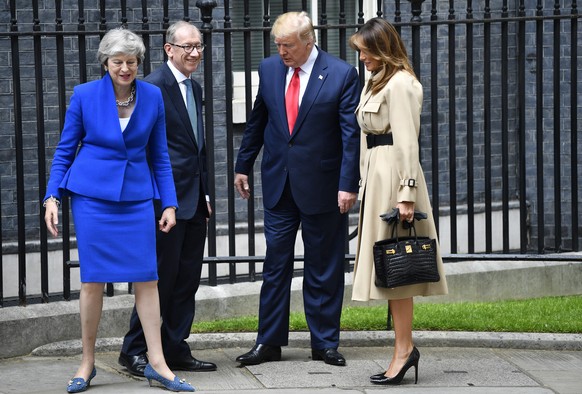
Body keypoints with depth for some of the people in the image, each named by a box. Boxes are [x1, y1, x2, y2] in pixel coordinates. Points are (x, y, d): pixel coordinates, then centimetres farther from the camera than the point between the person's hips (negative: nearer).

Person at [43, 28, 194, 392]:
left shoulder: (152, 97, 2)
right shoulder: (85, 95, -4)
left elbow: (159, 154, 9)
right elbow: (65, 150, 3)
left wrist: (169, 203, 6)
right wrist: (52, 196, -4)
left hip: (136, 196, 2)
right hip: (92, 195, -2)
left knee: (147, 277, -1)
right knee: (93, 279, 0)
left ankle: (157, 363, 4)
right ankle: (87, 363, 13)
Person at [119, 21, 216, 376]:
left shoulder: (195, 89, 16)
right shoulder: (154, 87, -12)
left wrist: (206, 193, 18)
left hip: (194, 200, 8)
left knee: (187, 281, 10)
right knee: (161, 277, -4)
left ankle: (175, 351, 17)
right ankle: (136, 351, 6)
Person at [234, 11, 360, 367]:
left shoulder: (342, 75, -9)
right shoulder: (269, 69, 4)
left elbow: (351, 134, -9)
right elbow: (257, 121, 14)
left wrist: (348, 184, -14)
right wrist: (244, 166, 15)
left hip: (322, 186, -3)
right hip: (278, 183, 3)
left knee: (324, 268, 6)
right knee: (276, 264, 6)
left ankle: (325, 343, 15)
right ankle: (269, 342, 12)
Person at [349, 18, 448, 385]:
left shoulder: (400, 83, -12)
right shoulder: (376, 82, 18)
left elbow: (407, 141, -18)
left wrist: (406, 193, -21)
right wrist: (364, 184, 17)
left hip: (394, 175, -10)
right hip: (376, 174, 10)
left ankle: (404, 348, -7)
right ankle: (404, 348, 9)